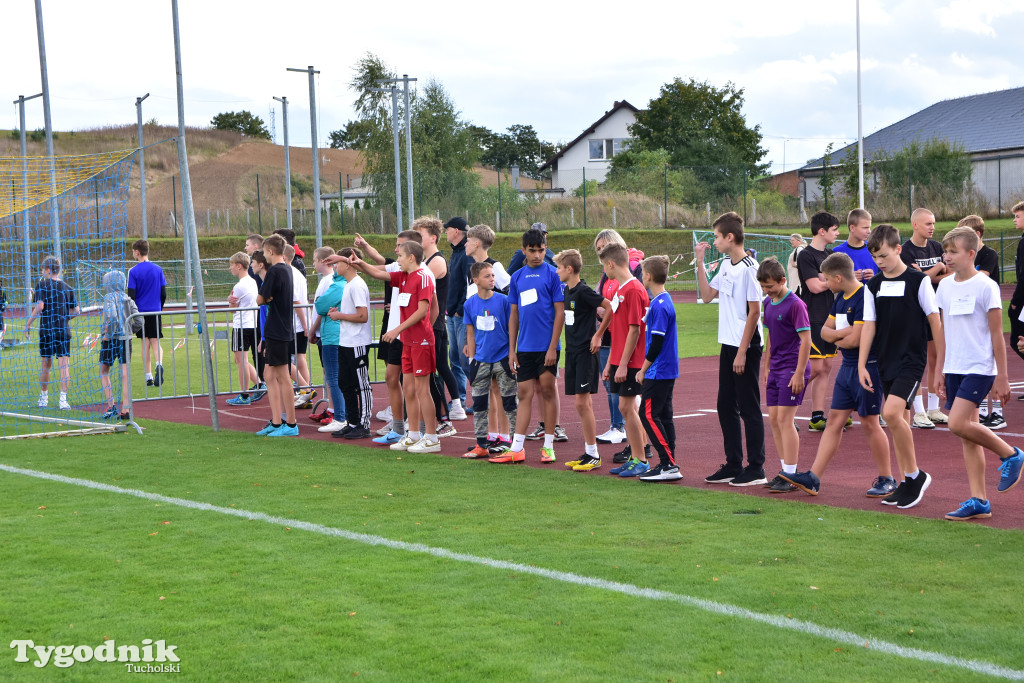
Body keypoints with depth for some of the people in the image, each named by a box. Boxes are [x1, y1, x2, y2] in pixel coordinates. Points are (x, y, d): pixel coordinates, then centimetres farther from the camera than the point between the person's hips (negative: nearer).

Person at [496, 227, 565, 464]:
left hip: (546, 346, -4)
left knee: (548, 391, 3)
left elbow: (560, 313, -7)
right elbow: (514, 315, 14)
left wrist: (552, 347, -12)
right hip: (525, 347, 4)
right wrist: (512, 349, 9)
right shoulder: (517, 277, 10)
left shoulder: (553, 274, -4)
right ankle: (516, 449, 6)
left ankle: (548, 445, 11)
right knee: (524, 394, 5)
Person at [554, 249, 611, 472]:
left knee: (582, 402, -9)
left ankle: (594, 455, -3)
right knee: (582, 403, 10)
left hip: (586, 353, -9)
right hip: (572, 351, 9)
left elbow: (609, 307, -17)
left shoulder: (583, 291, -14)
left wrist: (598, 335, -14)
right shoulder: (567, 291, 12)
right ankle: (588, 452, 15)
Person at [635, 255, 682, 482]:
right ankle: (668, 464, 13)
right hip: (668, 370, 10)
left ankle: (669, 464, -8)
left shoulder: (660, 306, -17)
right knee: (664, 416, 11)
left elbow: (657, 343, -19)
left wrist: (643, 370, -11)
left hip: (658, 371, -10)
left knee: (648, 415, -8)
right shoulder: (663, 301, 13)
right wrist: (646, 369, 20)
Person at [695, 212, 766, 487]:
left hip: (746, 346, -9)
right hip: (728, 345, 9)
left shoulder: (748, 267, -15)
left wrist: (742, 352, -17)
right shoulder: (725, 265, 11)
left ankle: (756, 469, 5)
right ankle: (733, 465, 21)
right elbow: (707, 295, 16)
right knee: (726, 406, 12)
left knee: (749, 408, -3)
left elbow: (754, 311, -16)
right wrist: (700, 263, 11)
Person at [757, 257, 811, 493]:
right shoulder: (768, 303, 11)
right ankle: (785, 470, 18)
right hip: (776, 369, 8)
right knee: (773, 419, 8)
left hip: (793, 369, -8)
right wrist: (767, 367, 19)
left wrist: (799, 373, -18)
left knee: (785, 420, -10)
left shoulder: (795, 304, -14)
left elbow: (805, 339, -16)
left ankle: (791, 476, -5)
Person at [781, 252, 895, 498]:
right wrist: (843, 333, -9)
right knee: (834, 419, 6)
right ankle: (813, 478, 5)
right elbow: (824, 331, 11)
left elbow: (855, 339, -22)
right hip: (847, 367, 9)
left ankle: (886, 479, 12)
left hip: (867, 366, -9)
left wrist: (837, 339, -2)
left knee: (869, 423, -1)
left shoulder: (864, 297, -18)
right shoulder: (841, 298, 11)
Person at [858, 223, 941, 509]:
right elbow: (869, 325, 8)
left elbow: (934, 319, -4)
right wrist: (861, 365, 4)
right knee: (898, 420, 9)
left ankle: (916, 474, -6)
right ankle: (907, 484, 18)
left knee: (892, 413, -21)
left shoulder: (918, 280, -7)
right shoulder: (873, 285, 7)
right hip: (886, 362, 6)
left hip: (912, 360, -6)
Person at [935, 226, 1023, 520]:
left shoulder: (986, 286, -9)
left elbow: (997, 334, -8)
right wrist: (939, 370, 14)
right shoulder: (945, 286, 8)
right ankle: (978, 501, 10)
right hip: (954, 369, 6)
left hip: (980, 368, -6)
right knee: (967, 436, 6)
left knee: (958, 424, -19)